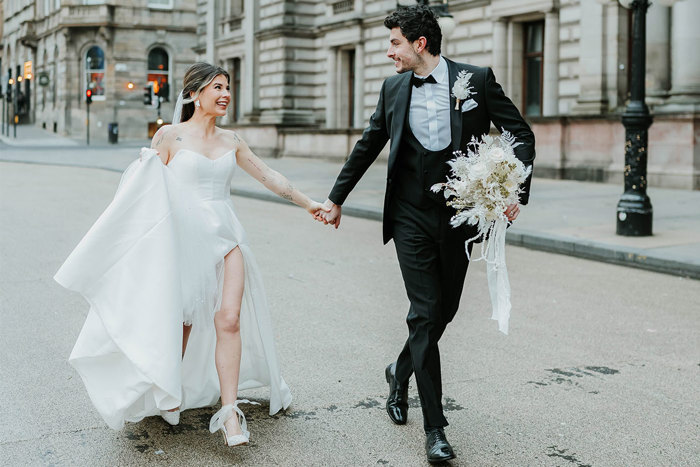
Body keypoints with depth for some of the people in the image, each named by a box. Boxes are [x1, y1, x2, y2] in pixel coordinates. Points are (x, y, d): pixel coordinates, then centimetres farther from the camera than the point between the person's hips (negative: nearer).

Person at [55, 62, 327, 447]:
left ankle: (229, 411, -11)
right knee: (180, 321, 7)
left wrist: (308, 203, 17)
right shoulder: (170, 136, -1)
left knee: (229, 317, -11)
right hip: (183, 238, -3)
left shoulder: (230, 141, 12)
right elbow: (147, 189, 1)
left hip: (224, 238, 3)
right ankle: (168, 391, 32)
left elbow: (267, 176, 17)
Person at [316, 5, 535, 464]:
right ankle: (435, 428, 1)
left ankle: (401, 372, 42)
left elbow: (521, 134, 2)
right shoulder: (394, 88, 6)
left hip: (461, 215, 0)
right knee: (424, 314, -5)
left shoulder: (478, 80, -2)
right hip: (411, 218, 0)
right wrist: (337, 197, 23)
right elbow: (368, 146, 18)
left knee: (444, 311, 12)